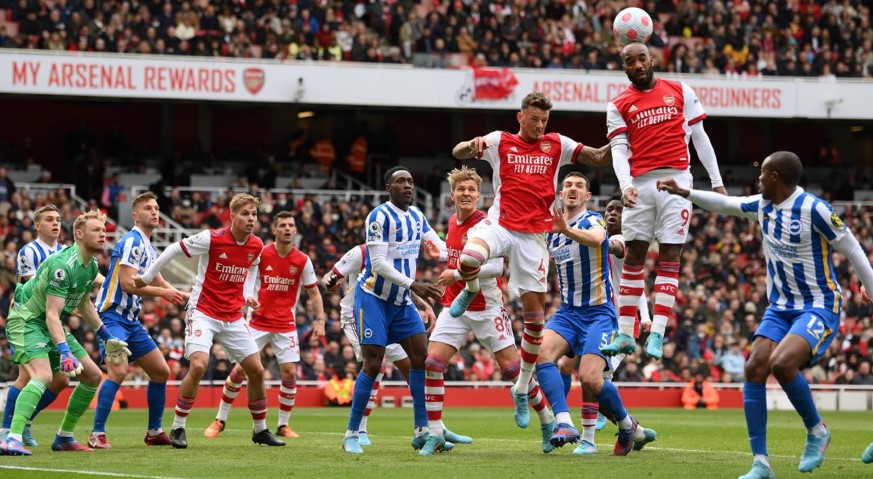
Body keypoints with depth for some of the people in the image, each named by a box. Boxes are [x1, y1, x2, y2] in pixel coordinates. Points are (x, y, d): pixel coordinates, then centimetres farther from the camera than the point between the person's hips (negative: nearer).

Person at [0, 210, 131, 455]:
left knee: (93, 375, 8)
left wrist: (106, 338, 25)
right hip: (26, 321, -9)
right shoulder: (63, 265, -25)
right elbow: (52, 315, -30)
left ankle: (64, 437, 17)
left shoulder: (91, 266, 4)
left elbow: (83, 303, 22)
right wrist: (64, 351, -40)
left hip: (52, 327, 9)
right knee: (43, 375, -32)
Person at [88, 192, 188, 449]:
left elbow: (159, 283, 29)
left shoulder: (149, 247, 16)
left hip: (131, 321, 10)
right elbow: (127, 283, -21)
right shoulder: (132, 242, -13)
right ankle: (97, 434, -20)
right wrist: (163, 293, -15)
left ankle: (154, 432, 21)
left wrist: (185, 296, 17)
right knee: (119, 371, -24)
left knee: (161, 371, 10)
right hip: (112, 316, -10)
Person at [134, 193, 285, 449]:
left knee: (256, 370, 3)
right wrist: (146, 278, -2)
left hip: (233, 318, 6)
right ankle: (178, 428, -10)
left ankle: (260, 429, 22)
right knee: (198, 365, -24)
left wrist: (248, 298, 9)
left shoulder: (257, 246, 0)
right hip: (203, 312, -6)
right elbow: (173, 250, -6)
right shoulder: (211, 238, -17)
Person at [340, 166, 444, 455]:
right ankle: (351, 433, 0)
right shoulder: (380, 217, -16)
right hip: (374, 298, -7)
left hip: (402, 301, 7)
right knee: (373, 365, -10)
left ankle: (422, 432, 0)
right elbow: (379, 263, -22)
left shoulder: (416, 216, 7)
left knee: (421, 356, -3)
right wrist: (414, 285, -27)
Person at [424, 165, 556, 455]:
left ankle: (548, 423, 14)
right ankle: (434, 435, -3)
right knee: (432, 364, -9)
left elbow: (496, 267, -22)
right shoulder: (453, 222, 9)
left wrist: (457, 274, -22)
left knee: (512, 367, -4)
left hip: (486, 308, -6)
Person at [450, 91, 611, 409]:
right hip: (500, 225, -2)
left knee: (535, 314, 0)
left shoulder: (557, 145, 10)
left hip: (533, 236, 2)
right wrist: (473, 144, -25)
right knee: (468, 259, -35)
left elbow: (600, 158, 10)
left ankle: (524, 384, 15)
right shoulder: (500, 141, 5)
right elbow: (458, 153, -3)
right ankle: (471, 290, 3)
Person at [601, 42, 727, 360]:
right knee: (633, 256, 1)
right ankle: (625, 335, 4)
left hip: (676, 181, -1)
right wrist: (625, 185, -19)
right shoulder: (619, 106, 9)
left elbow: (699, 137, 12)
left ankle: (657, 334, -8)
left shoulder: (681, 92, 9)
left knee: (669, 257, -5)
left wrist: (716, 181, 9)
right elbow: (619, 149, -1)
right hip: (641, 184, 1)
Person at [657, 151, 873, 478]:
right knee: (754, 370, -9)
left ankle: (817, 432, -4)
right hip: (781, 307, 7)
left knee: (781, 363, -29)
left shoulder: (814, 209, -18)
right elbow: (726, 204, 22)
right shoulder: (763, 206, 4)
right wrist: (683, 193, 21)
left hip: (819, 307, -7)